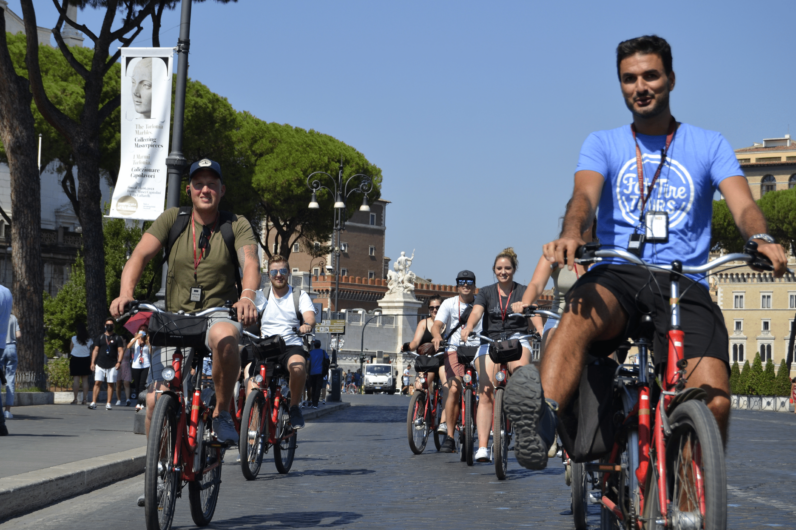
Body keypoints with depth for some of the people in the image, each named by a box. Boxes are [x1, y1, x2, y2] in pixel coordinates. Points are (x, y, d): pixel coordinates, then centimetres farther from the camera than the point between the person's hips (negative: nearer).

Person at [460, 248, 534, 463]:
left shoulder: (523, 292, 8)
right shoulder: (486, 292, 11)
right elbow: (476, 311, -7)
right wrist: (468, 327, -30)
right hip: (490, 342, 1)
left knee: (520, 370, -38)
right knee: (486, 394, -14)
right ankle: (482, 447, -19)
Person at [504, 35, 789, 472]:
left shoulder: (709, 145, 15)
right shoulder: (603, 144, 15)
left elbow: (743, 205, -1)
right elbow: (585, 194, -6)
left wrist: (761, 238, -26)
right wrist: (571, 234, -31)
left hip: (683, 284, 1)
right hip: (617, 274, 0)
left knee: (714, 402, -22)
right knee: (580, 311, -39)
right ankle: (540, 425, -60)